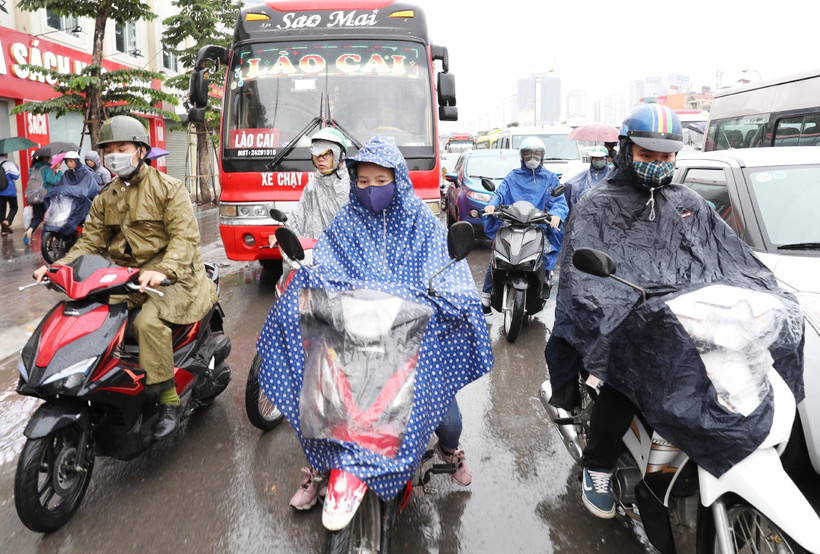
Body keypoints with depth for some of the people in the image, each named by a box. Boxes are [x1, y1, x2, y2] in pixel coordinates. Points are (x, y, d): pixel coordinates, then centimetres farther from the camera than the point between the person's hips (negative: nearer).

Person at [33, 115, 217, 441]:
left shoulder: (169, 188, -4)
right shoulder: (105, 199, 16)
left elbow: (185, 235, -15)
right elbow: (90, 242, 12)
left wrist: (162, 271, -32)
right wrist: (58, 266, -7)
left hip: (169, 274, -6)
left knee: (149, 320, -30)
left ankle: (169, 400, -17)